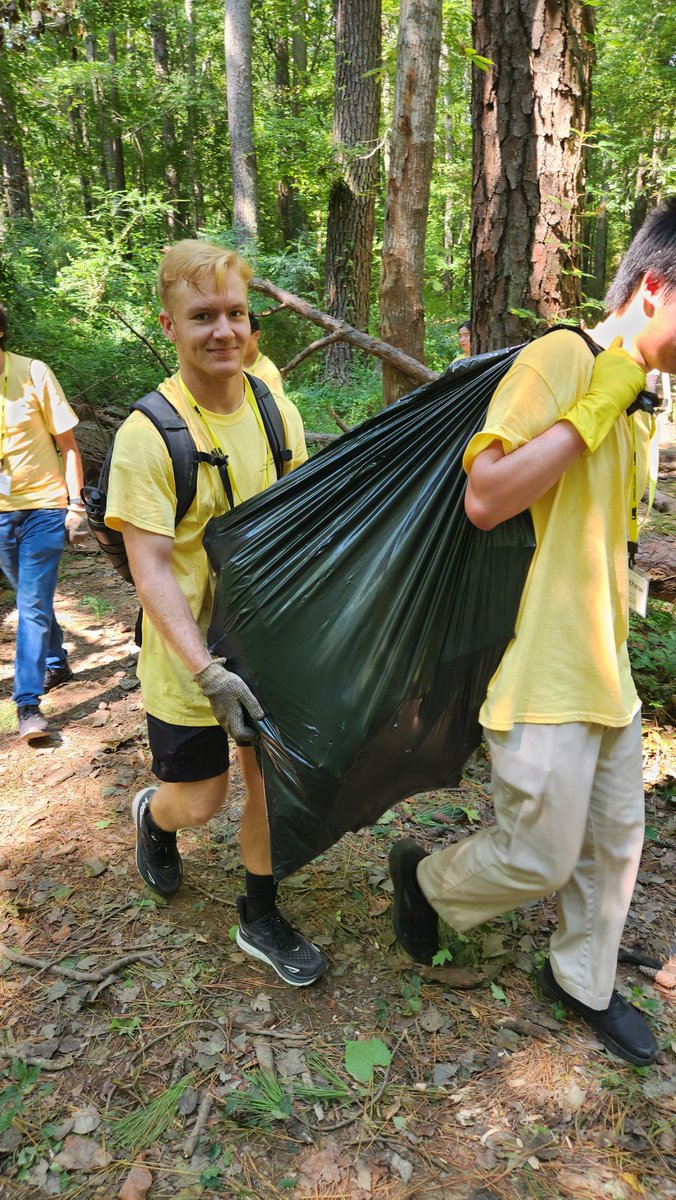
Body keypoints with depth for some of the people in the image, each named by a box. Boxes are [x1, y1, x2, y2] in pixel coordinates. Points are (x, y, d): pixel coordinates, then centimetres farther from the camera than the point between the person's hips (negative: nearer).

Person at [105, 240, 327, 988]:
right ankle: (153, 817, 48)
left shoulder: (278, 413, -3)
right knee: (199, 801, 10)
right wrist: (208, 671, -28)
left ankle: (260, 918, 35)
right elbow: (149, 568, -20)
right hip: (187, 657, -4)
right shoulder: (148, 434, -18)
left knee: (271, 782, 12)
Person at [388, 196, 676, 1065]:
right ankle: (426, 877, 33)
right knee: (539, 858, 3)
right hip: (542, 675, -9)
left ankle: (583, 980, 41)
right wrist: (599, 403, -23)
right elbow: (485, 499, -26)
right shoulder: (560, 359, -15)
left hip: (606, 671, 9)